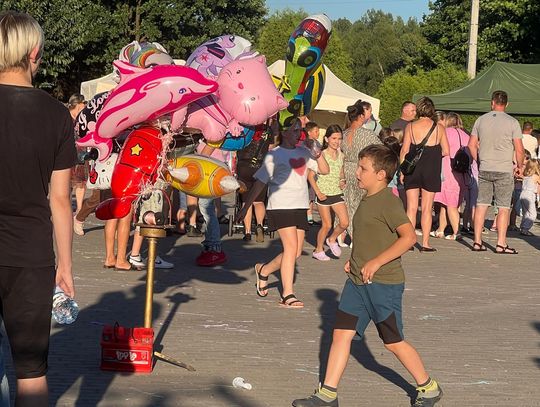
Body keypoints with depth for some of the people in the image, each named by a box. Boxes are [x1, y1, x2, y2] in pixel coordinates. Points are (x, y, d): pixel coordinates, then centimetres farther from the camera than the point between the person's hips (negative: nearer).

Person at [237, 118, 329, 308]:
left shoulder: (303, 152, 13)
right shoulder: (274, 155, -2)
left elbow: (325, 170, 12)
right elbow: (260, 183, -1)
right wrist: (245, 207, -3)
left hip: (300, 207, 6)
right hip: (280, 207, -6)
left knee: (296, 252, 5)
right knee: (291, 247, -16)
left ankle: (264, 270, 29)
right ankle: (288, 295, -11)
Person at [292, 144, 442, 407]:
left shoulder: (388, 202, -16)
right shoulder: (367, 200, 12)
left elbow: (409, 236, -26)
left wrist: (376, 262, -26)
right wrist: (354, 260, 14)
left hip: (384, 284, -9)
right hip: (357, 281, 9)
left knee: (393, 342, 2)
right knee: (341, 333, 4)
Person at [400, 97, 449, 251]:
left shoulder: (410, 127, -2)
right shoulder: (439, 128, 0)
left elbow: (404, 150, -5)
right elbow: (446, 151, -1)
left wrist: (402, 171, 1)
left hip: (413, 168, 0)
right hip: (431, 170, 0)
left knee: (411, 208, 4)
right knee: (426, 208, 5)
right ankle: (425, 243, 3)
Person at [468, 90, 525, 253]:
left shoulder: (481, 120, 4)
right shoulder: (512, 122, -6)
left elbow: (471, 145, 7)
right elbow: (519, 149, -7)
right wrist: (519, 166, 8)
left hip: (484, 170, 3)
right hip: (504, 171, -3)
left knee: (481, 205, 9)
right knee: (503, 207, 1)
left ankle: (477, 241, 10)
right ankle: (501, 244, -2)